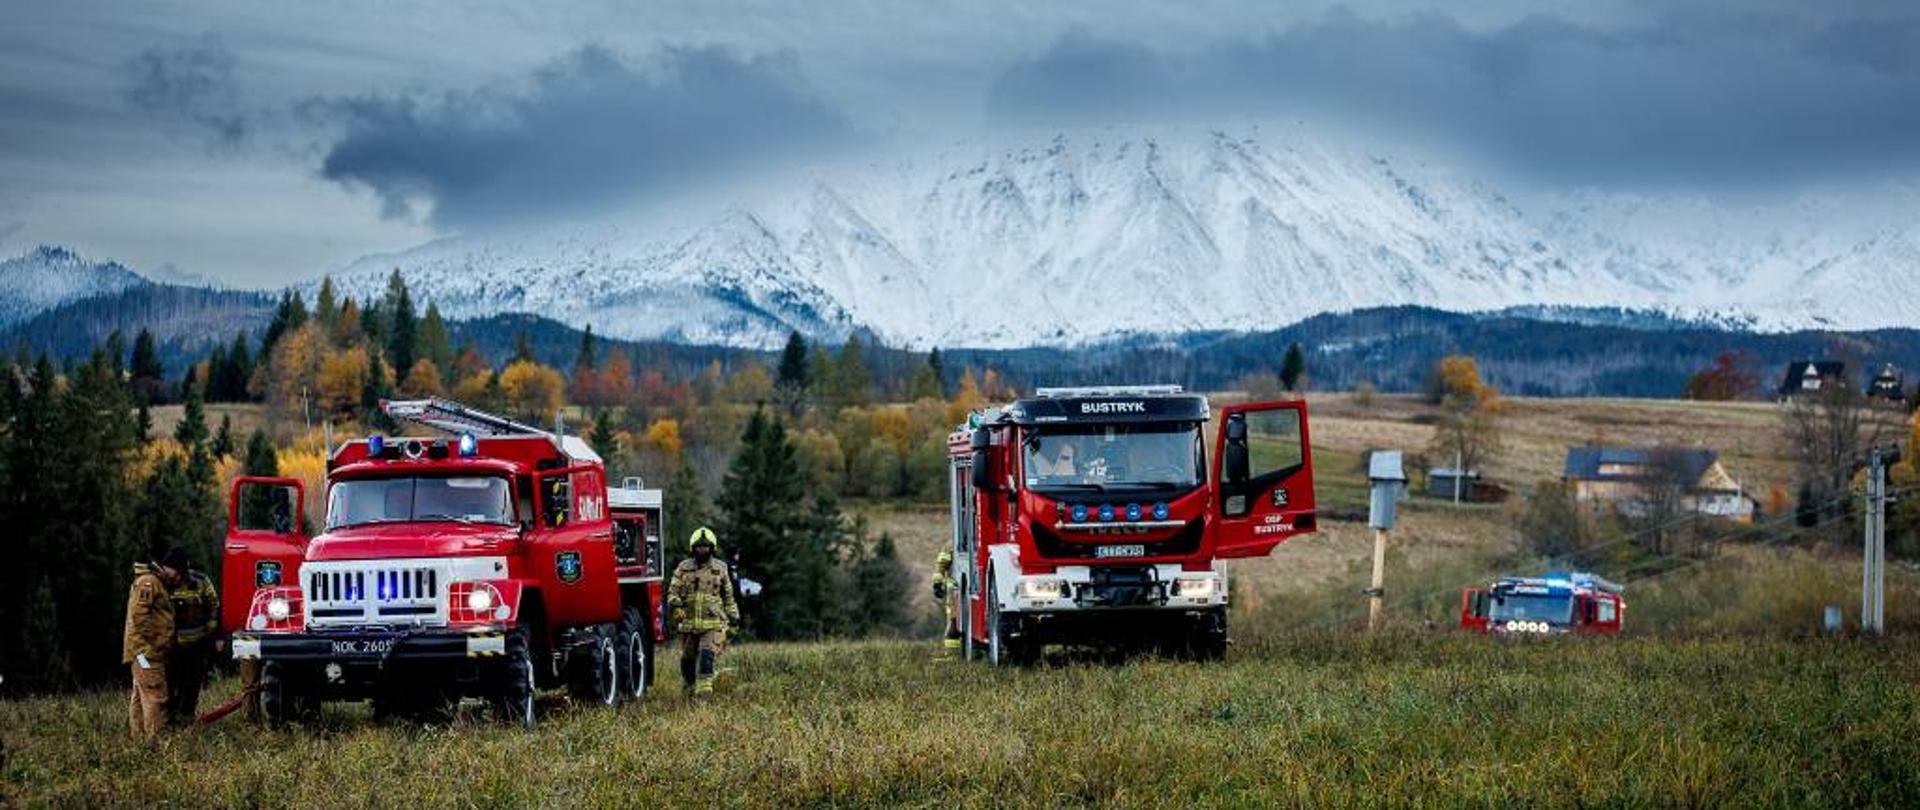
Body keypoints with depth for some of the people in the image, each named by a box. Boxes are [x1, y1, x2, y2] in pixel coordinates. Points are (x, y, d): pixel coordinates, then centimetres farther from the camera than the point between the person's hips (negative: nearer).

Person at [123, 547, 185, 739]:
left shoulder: (159, 585, 22)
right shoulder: (148, 583, -11)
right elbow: (139, 615, -20)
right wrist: (143, 648, -23)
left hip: (152, 653, 11)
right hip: (147, 653, -11)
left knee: (140, 698, 11)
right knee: (154, 697, -12)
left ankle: (139, 738, 15)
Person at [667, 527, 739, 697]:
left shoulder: (720, 569, 8)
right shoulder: (683, 568, 5)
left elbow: (728, 596, 19)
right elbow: (672, 592, 5)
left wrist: (734, 616, 18)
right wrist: (675, 602, -17)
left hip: (713, 623, -1)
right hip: (688, 623, 1)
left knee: (707, 656, -18)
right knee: (687, 660, 10)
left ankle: (704, 691, -22)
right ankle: (689, 688, 33)